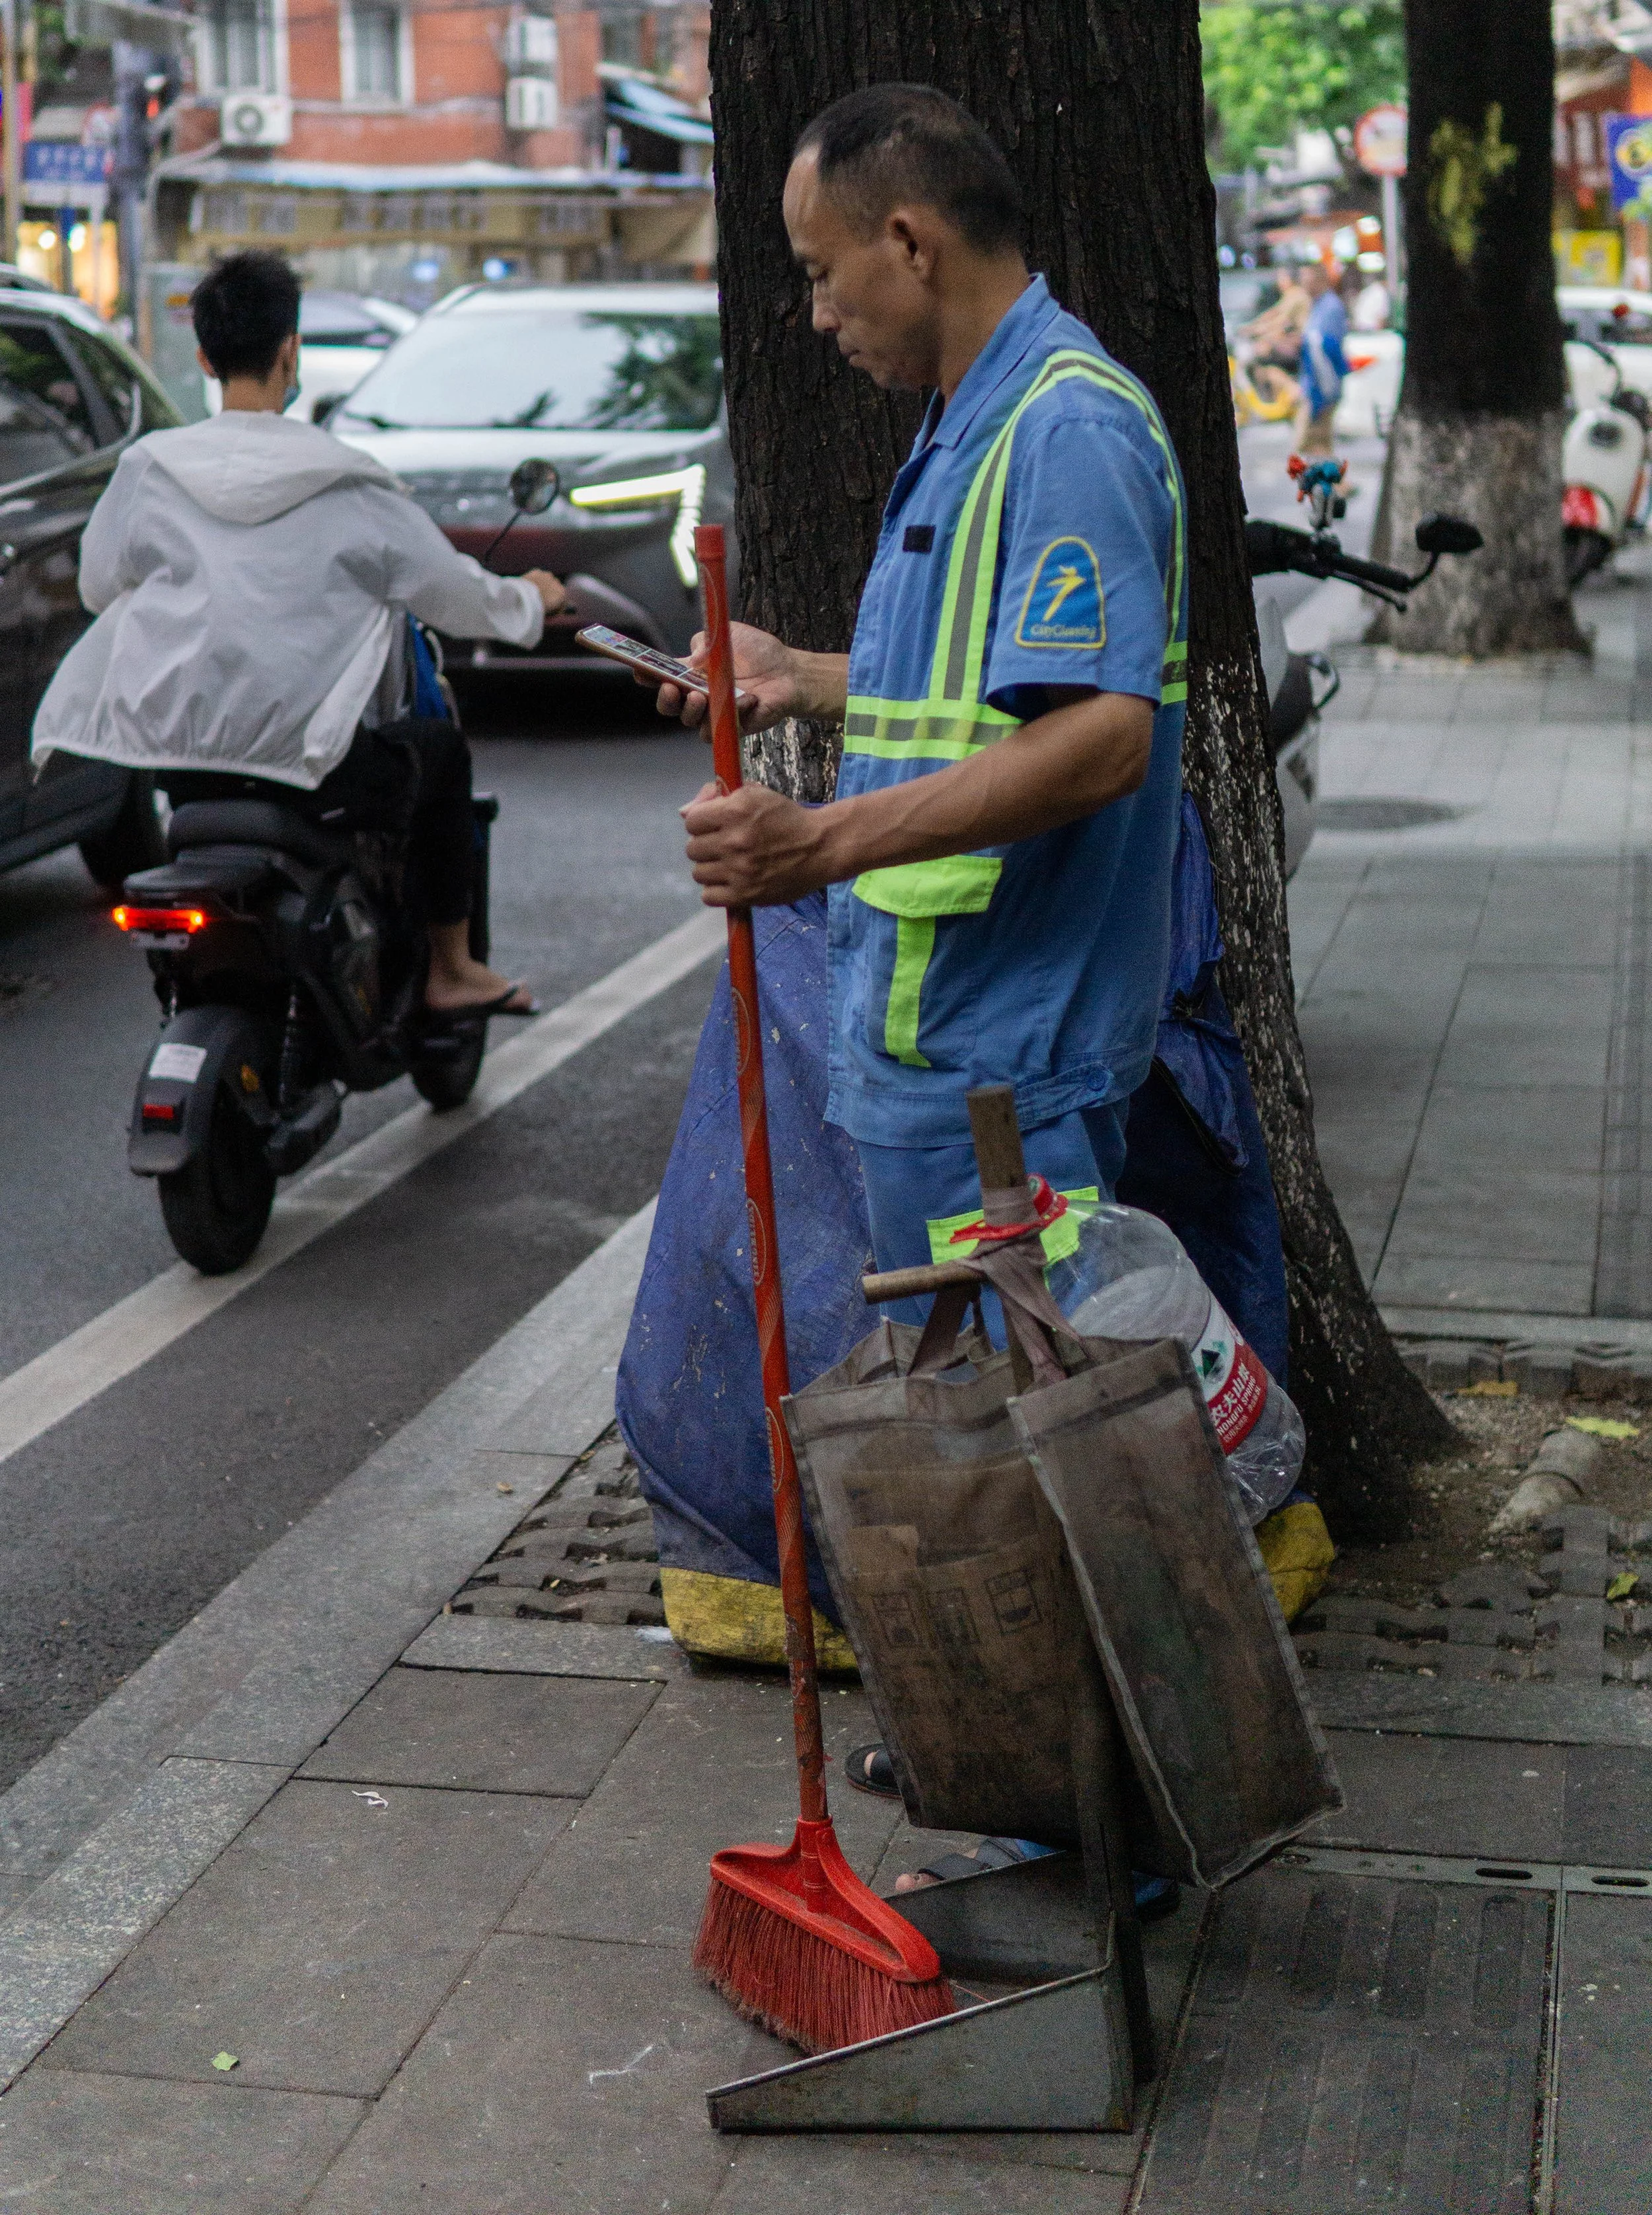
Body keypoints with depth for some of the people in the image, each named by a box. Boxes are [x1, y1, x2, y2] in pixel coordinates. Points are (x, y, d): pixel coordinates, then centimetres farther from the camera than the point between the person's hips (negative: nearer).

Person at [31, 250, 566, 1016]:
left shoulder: (146, 470, 1)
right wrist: (531, 600, 26)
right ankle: (451, 972, 27)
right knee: (442, 751, 23)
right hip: (306, 762, -3)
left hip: (170, 751, 4)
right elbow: (454, 595, 3)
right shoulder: (346, 483, -5)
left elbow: (98, 586, 15)